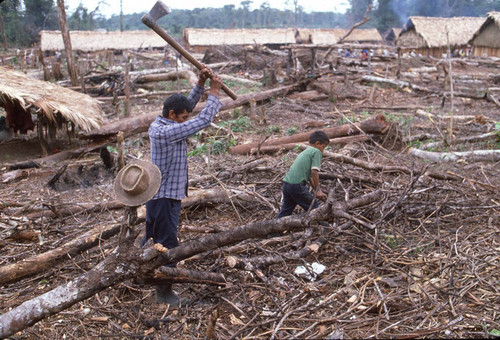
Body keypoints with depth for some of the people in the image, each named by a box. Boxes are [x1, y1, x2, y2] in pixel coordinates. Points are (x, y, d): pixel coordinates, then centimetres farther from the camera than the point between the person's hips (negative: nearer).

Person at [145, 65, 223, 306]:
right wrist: (214, 93, -11)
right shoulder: (166, 132, -23)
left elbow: (187, 105, 14)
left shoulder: (157, 125, 6)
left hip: (156, 194, 10)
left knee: (152, 240, 23)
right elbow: (203, 121, -22)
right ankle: (164, 291, 13)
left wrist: (200, 84, 3)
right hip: (165, 198, -10)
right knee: (167, 245, 1)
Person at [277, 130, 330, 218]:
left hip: (286, 183, 9)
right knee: (314, 209, 4)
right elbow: (314, 172, -13)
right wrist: (318, 190, -7)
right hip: (297, 185, -9)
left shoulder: (305, 152, 25)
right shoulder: (316, 151, -1)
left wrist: (318, 191, 21)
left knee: (286, 211, 18)